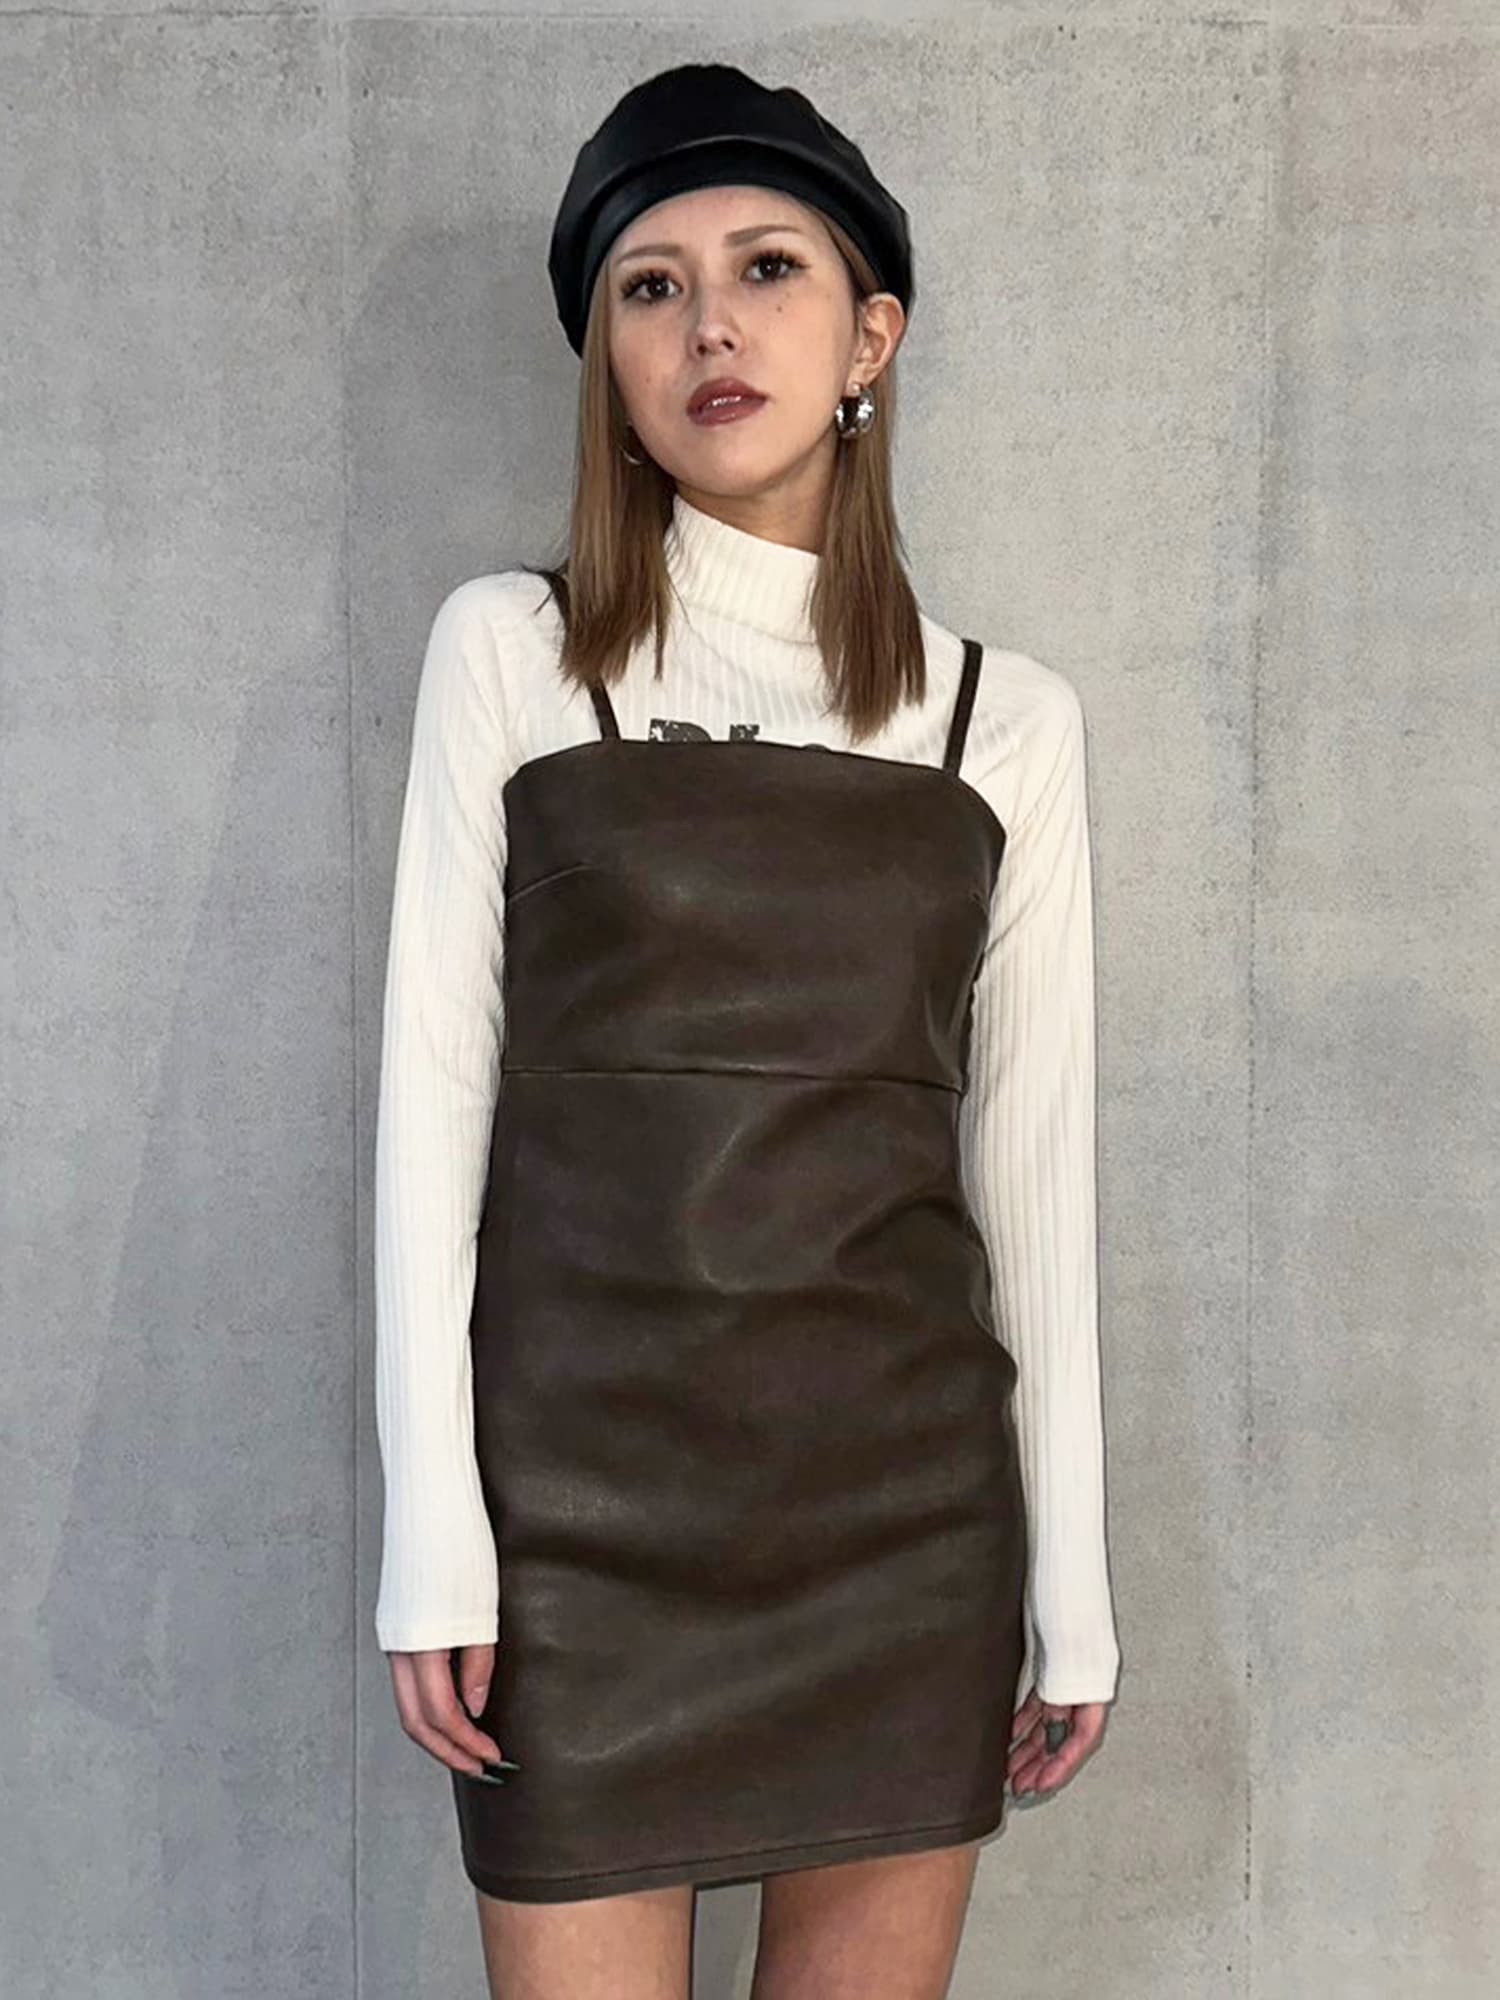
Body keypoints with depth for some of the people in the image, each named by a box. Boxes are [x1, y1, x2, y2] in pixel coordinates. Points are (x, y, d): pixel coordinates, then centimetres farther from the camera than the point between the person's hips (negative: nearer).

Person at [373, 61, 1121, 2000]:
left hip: (910, 1494, 2)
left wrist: (1069, 1583, 6)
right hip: (587, 1483, -1)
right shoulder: (511, 648, 2)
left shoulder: (1007, 715, 6)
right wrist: (432, 1535, -7)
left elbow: (1032, 1159, 7)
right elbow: (433, 1084, -1)